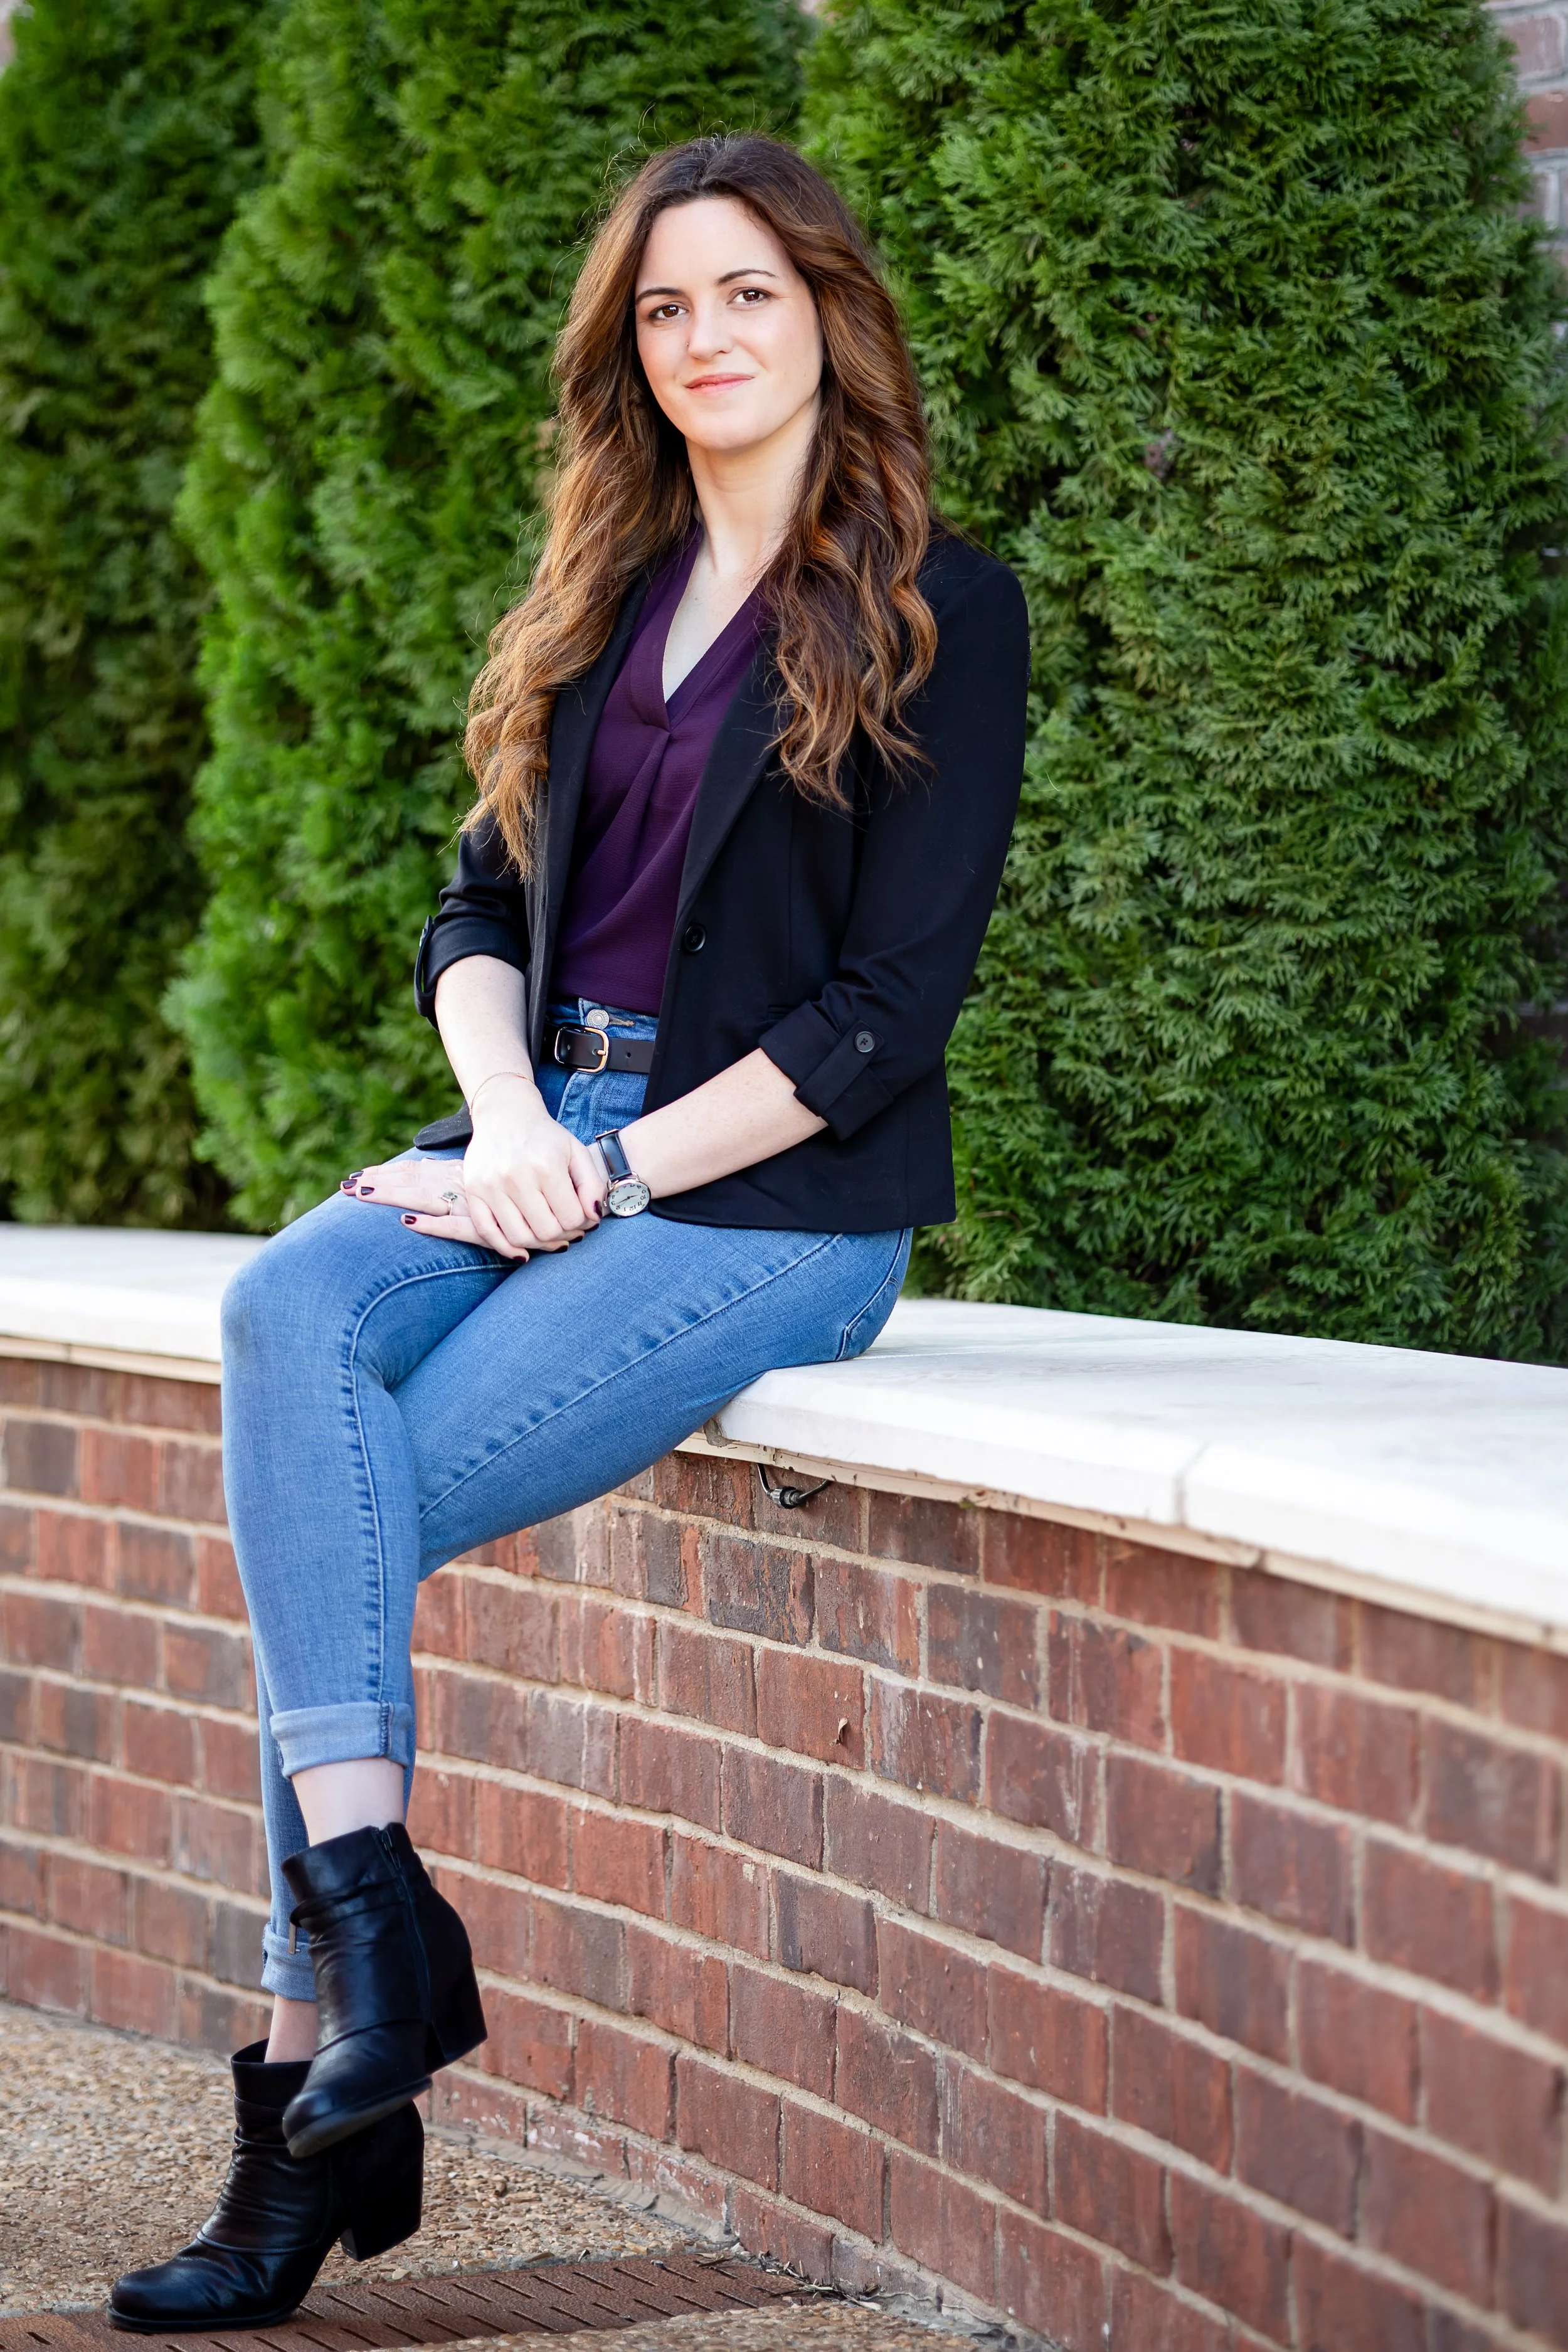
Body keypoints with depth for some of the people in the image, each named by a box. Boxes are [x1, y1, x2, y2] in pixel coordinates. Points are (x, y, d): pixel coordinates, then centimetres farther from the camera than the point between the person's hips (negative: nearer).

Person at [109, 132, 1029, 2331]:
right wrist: (508, 1118, -7)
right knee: (291, 1317, -26)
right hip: (550, 1133, 6)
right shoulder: (606, 598, 18)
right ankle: (370, 1910, -31)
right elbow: (480, 908, 14)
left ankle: (320, 2105, -16)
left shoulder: (941, 612, -3)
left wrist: (607, 1177, -14)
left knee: (354, 1504, -23)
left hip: (781, 1194, -6)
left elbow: (890, 1005, -9)